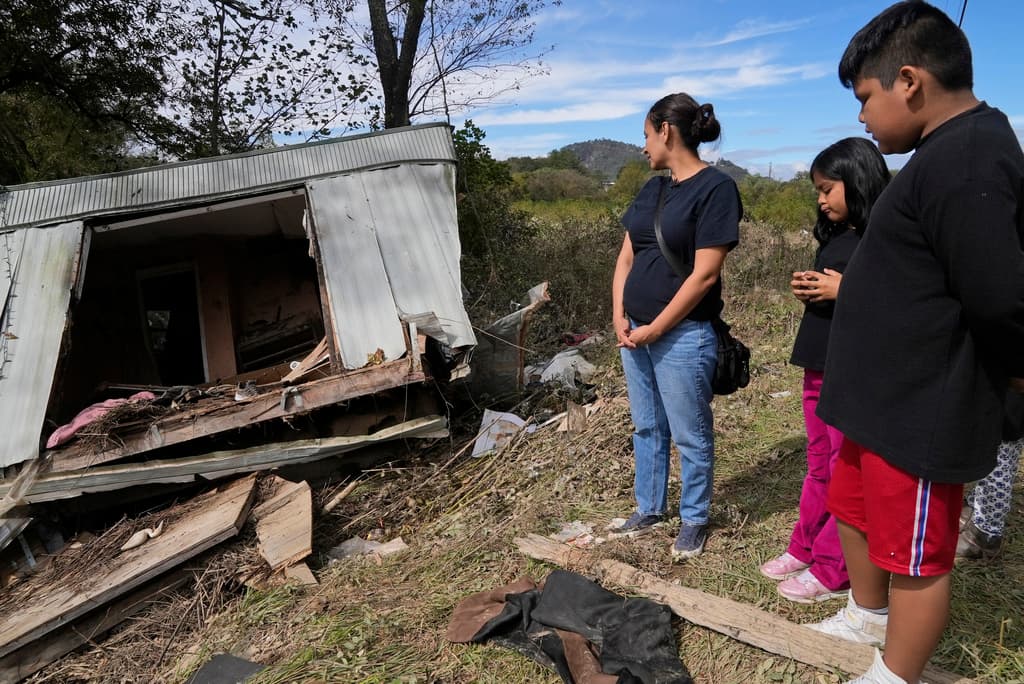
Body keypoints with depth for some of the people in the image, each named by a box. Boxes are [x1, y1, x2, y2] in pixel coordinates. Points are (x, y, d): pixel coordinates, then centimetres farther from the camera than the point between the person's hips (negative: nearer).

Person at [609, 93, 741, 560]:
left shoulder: (715, 187, -11)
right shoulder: (652, 189, 11)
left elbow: (704, 274, -17)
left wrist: (656, 328, -14)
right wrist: (619, 316, -2)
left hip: (682, 336, -7)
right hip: (635, 333, 8)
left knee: (690, 435, 7)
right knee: (646, 427, 18)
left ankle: (694, 520, 26)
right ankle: (649, 509, 34)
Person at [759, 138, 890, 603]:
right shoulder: (834, 236, 14)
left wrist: (845, 290, -21)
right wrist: (807, 290, 3)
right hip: (819, 365, 9)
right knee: (819, 466, 17)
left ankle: (833, 571, 13)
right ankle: (805, 548, 29)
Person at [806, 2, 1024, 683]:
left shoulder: (966, 161, -23)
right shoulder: (955, 149, 10)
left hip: (922, 417, -10)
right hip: (887, 403, 11)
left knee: (916, 560, 8)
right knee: (854, 509, 26)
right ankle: (868, 615, 49)